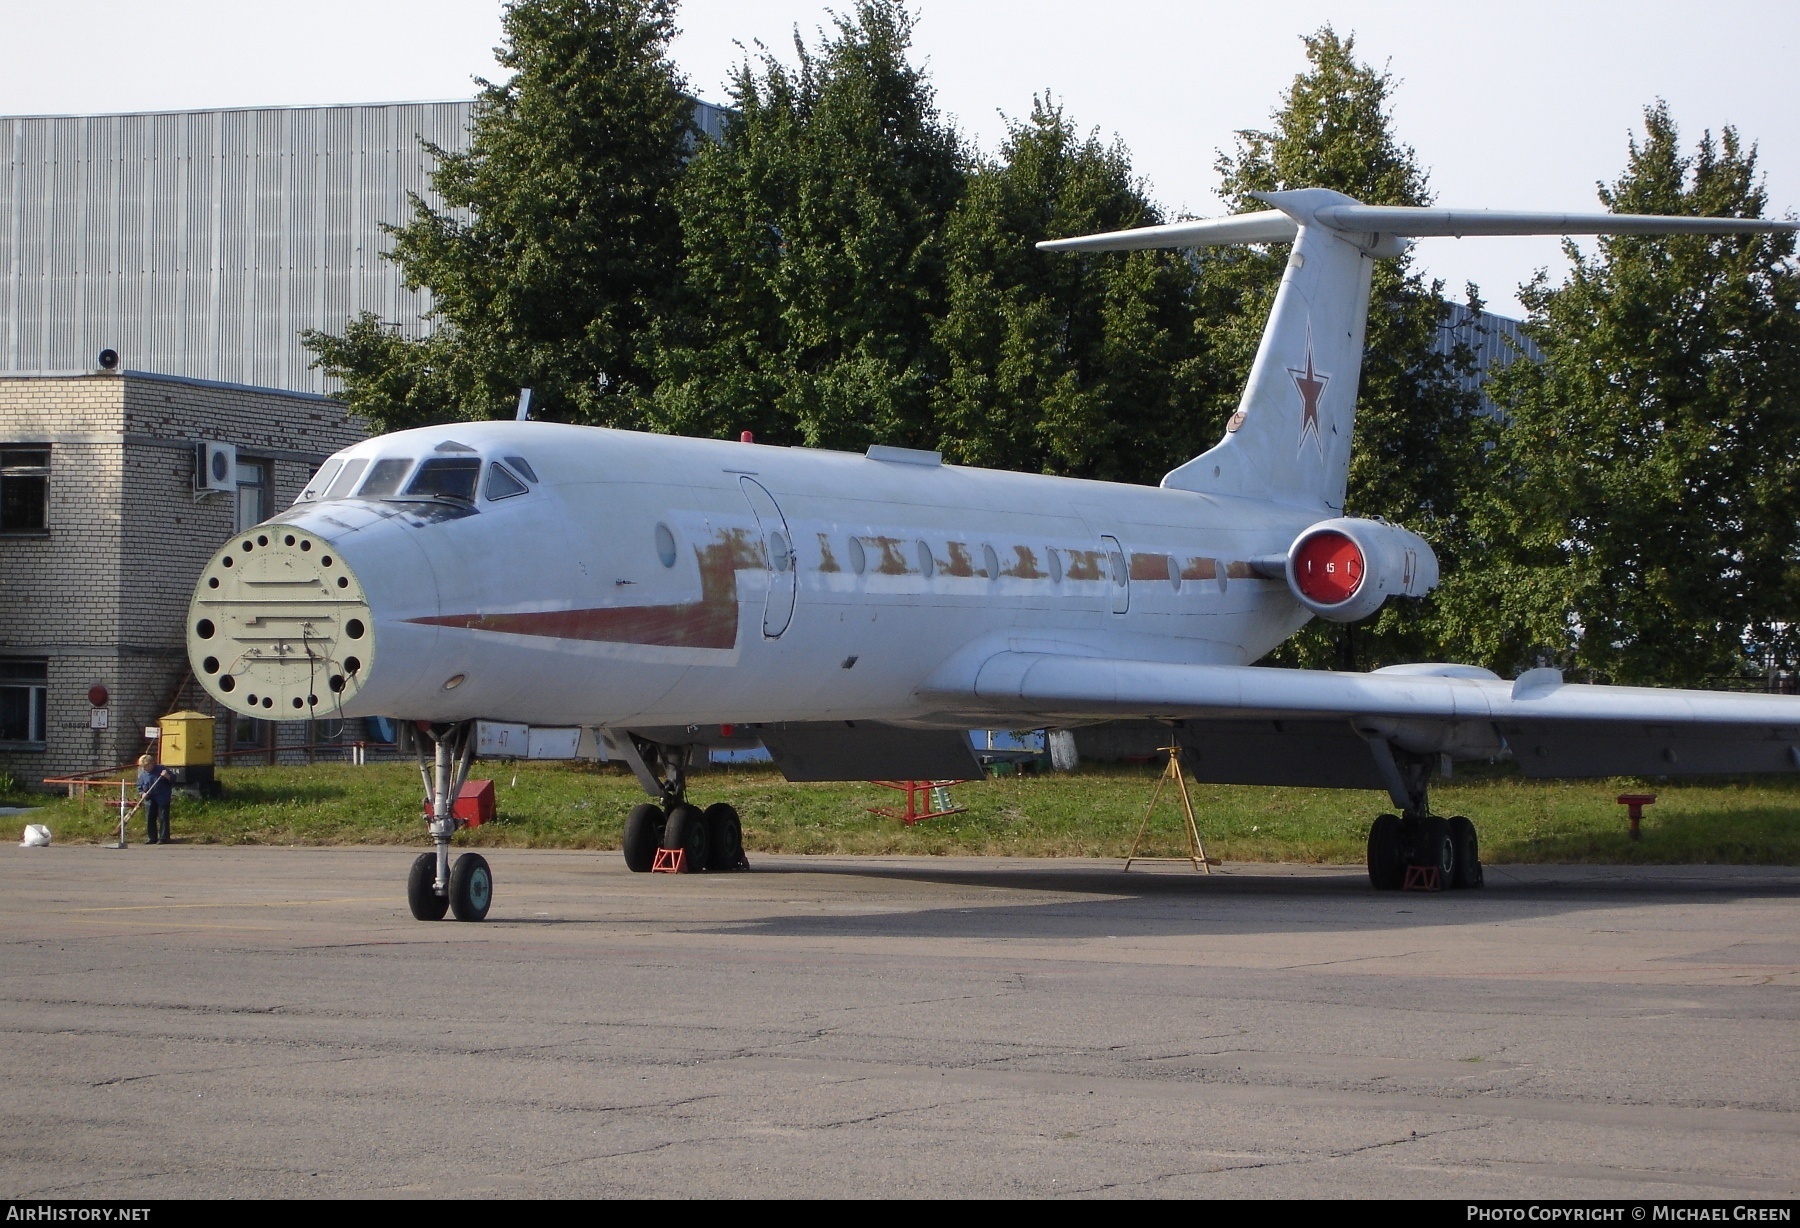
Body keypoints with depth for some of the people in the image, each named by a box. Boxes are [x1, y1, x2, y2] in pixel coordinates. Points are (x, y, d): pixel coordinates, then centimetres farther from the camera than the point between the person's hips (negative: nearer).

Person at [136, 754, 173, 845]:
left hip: (162, 800, -5)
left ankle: (163, 838, -1)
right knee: (149, 820, 6)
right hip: (149, 800, 5)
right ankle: (153, 838, 16)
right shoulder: (143, 775, 7)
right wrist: (142, 794, -7)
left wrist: (167, 777, -20)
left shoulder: (162, 770, -3)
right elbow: (140, 788, 14)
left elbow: (173, 780, 1)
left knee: (163, 819, -5)